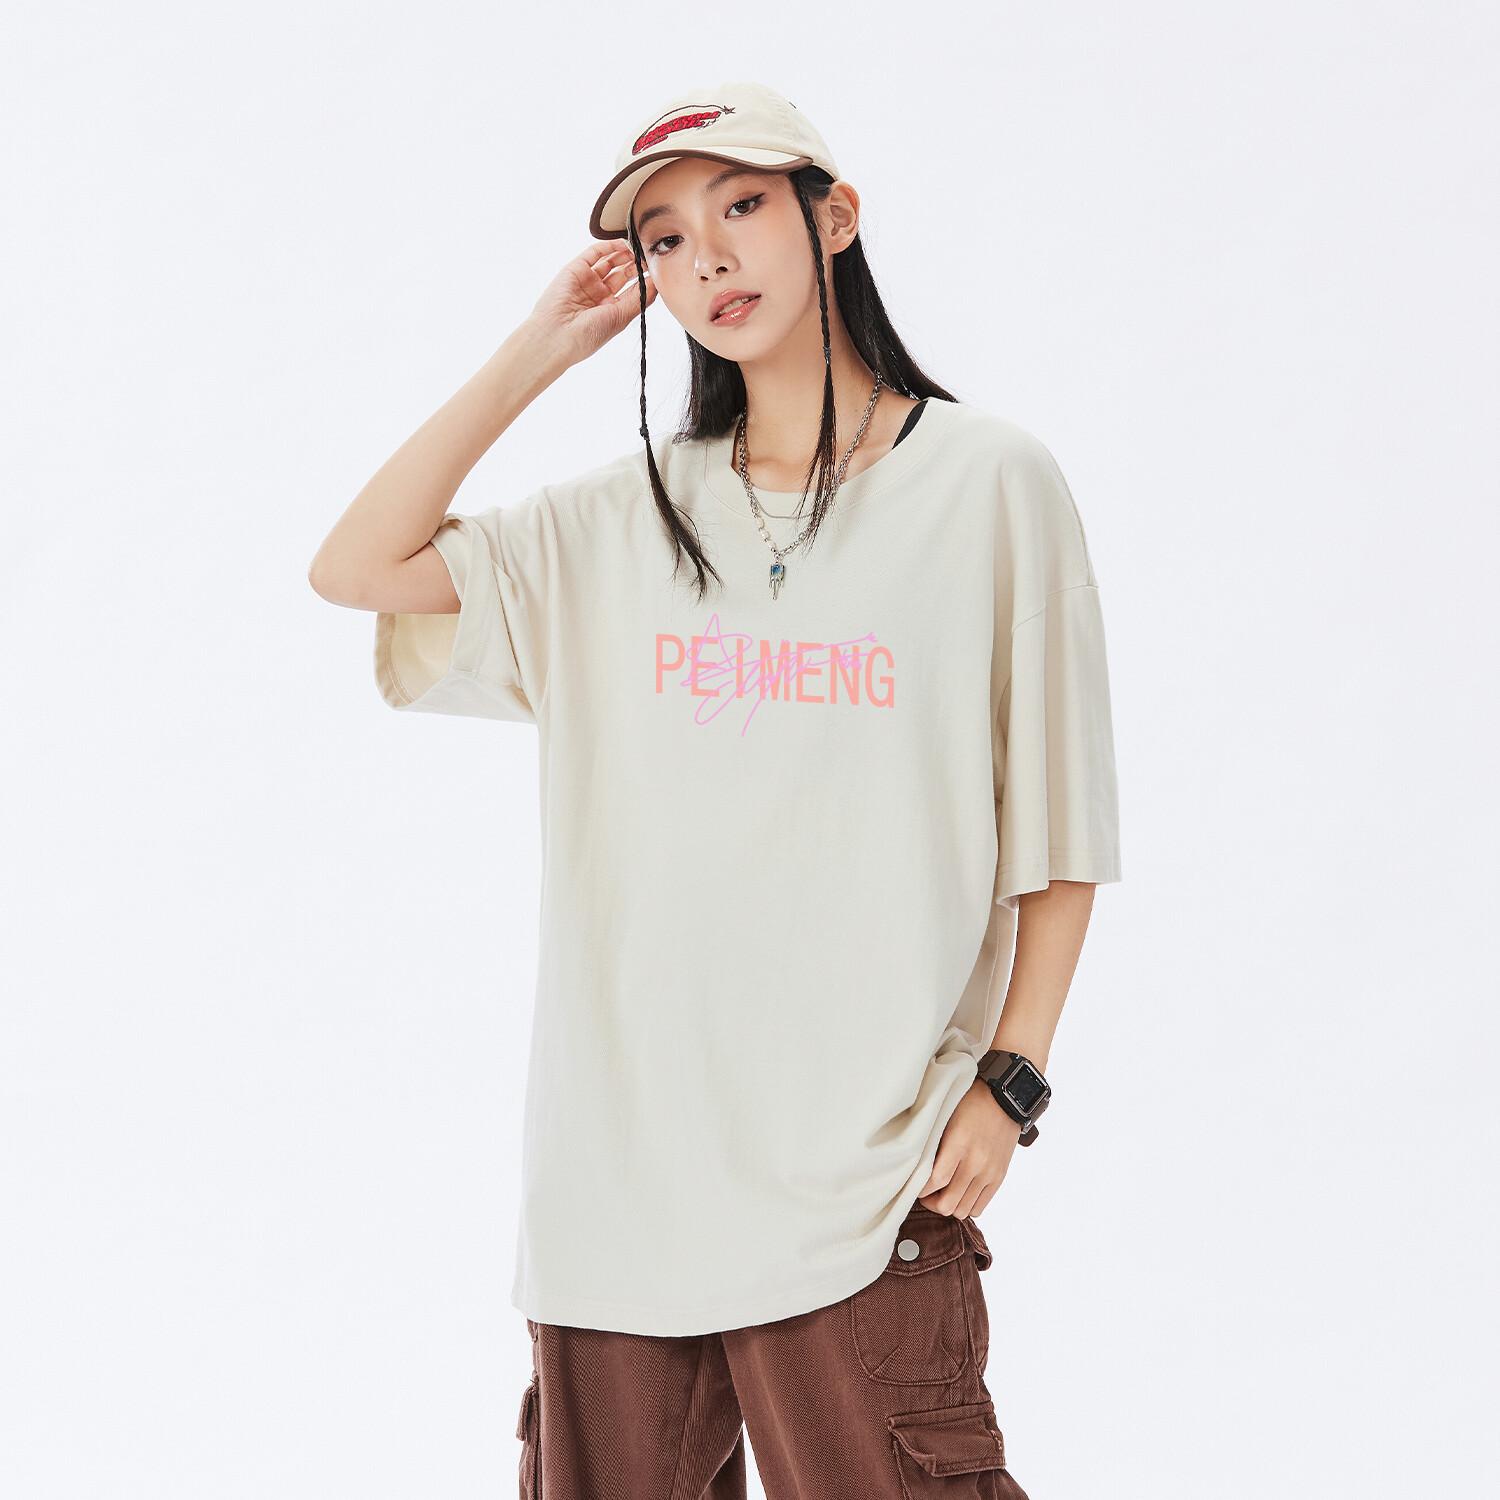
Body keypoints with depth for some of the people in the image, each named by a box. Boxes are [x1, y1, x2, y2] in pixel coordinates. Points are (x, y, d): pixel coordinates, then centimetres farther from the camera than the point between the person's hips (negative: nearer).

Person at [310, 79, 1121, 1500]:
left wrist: (1011, 1077, -5)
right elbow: (359, 565, 5)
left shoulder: (988, 481, 0)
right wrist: (543, 346, 6)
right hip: (616, 1156, 4)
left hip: (859, 1171, -3)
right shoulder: (627, 516, 11)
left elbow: (1058, 823, 2)